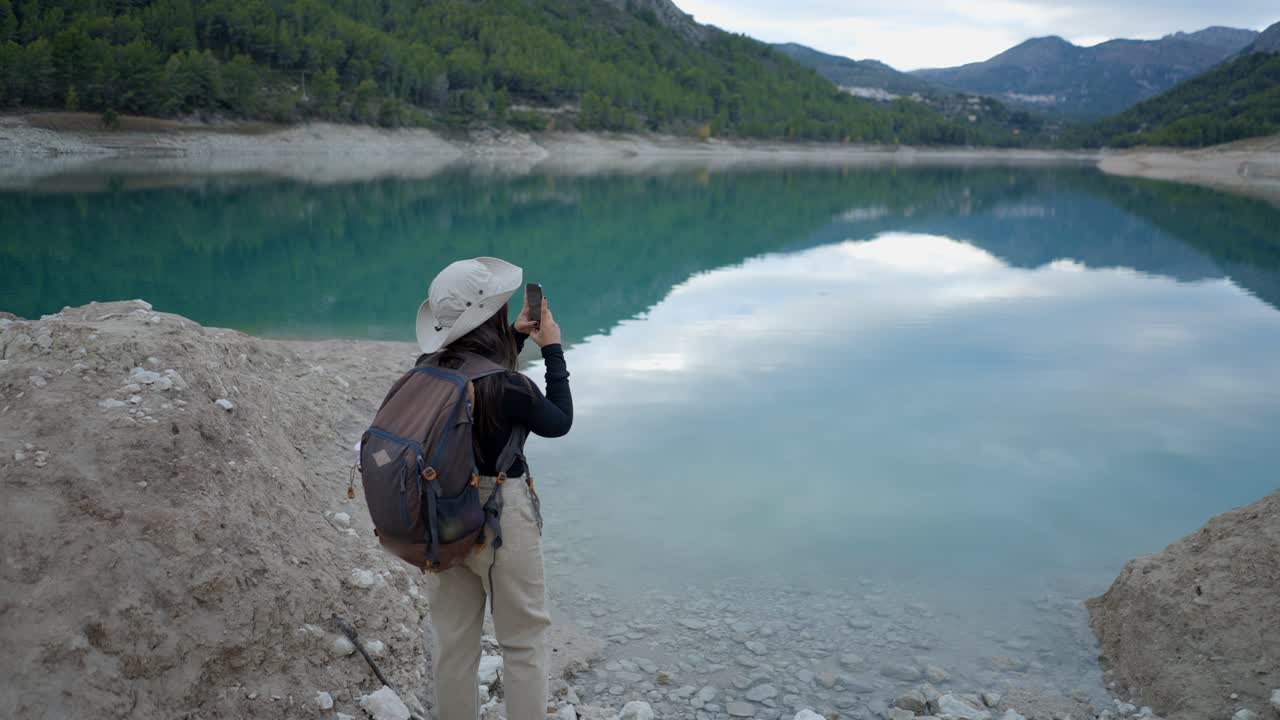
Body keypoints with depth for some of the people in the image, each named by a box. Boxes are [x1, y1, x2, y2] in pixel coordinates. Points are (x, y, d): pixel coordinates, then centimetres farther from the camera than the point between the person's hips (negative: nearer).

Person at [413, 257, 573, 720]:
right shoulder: (509, 389, -24)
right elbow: (560, 422, -4)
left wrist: (516, 337, 11)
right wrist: (553, 350, 1)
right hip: (501, 517, -6)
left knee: (452, 641, 18)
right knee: (524, 643, 11)